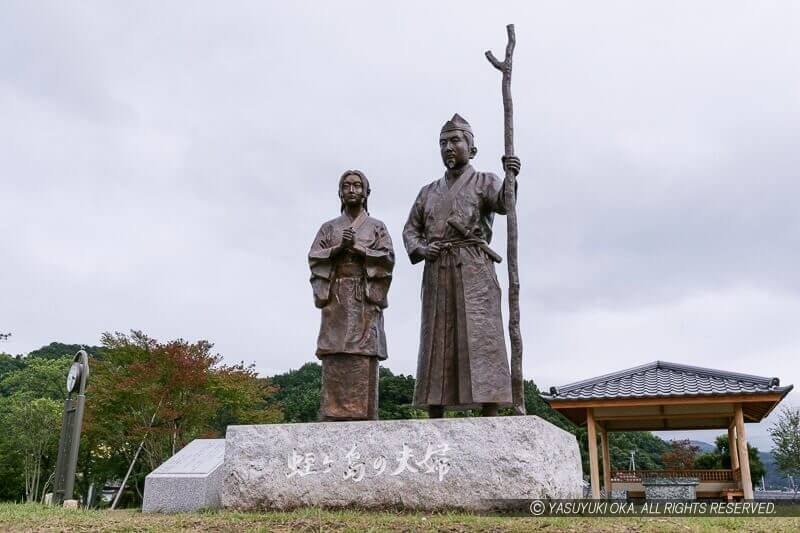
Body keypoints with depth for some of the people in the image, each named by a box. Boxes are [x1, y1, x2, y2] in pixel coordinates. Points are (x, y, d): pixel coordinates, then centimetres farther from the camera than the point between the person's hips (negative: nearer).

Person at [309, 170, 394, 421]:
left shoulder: (377, 227, 16)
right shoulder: (329, 227, 19)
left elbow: (388, 259, 1)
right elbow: (313, 259, 6)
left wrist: (356, 248, -9)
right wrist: (339, 247, -9)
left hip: (366, 299, -1)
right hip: (335, 298, 1)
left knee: (364, 359, -10)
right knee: (334, 360, -9)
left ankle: (363, 416, -11)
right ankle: (333, 417, -10)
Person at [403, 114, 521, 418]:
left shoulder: (484, 182, 10)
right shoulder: (429, 192, 23)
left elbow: (504, 203, -12)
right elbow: (410, 229, 20)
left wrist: (511, 177, -33)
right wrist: (420, 249, -2)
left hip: (473, 270, -4)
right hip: (437, 274, 4)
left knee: (480, 339, -11)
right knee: (436, 344, 1)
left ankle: (490, 422, -12)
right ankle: (433, 427, 4)